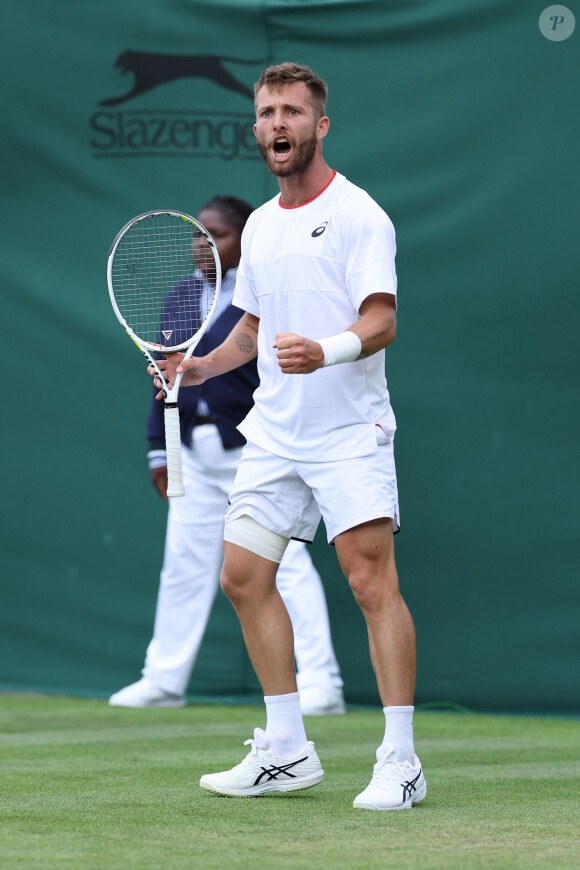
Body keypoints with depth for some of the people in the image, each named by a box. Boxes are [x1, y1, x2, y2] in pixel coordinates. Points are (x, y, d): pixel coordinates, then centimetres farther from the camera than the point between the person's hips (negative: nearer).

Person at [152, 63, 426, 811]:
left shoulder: (357, 215, -7)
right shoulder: (259, 226, 16)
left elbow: (381, 320, -17)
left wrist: (326, 351, -35)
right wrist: (200, 366, 9)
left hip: (349, 432, -8)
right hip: (274, 434, 8)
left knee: (372, 582, -15)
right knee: (244, 577, 6)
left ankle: (399, 763, -13)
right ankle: (286, 753, 16)